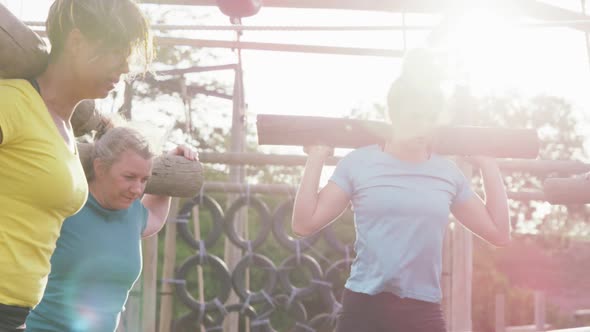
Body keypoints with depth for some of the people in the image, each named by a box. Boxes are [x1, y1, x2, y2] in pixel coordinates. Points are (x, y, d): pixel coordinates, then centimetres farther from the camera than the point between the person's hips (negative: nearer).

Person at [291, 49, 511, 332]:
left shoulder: (448, 173, 8)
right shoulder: (359, 163, 0)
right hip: (363, 309, -2)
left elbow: (499, 232, 12)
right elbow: (304, 223, -2)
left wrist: (489, 167, 12)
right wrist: (316, 159, -3)